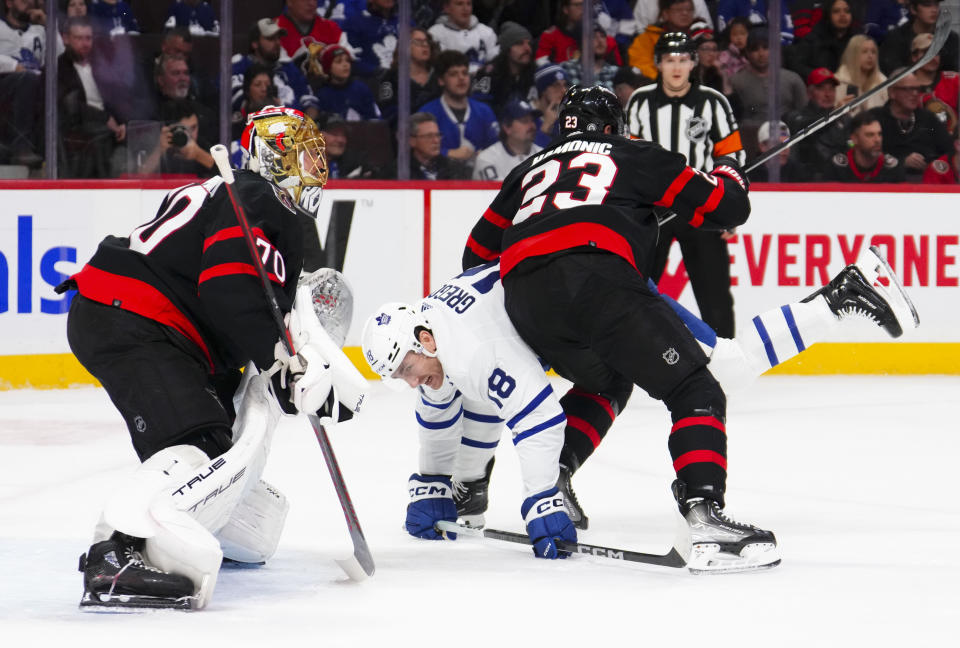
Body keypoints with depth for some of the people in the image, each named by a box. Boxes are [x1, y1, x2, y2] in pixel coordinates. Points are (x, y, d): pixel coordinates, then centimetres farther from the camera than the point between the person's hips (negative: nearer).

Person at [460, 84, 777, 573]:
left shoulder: (529, 171, 36)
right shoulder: (636, 157, 24)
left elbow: (477, 253, 37)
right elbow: (725, 208, 20)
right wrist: (729, 175, 43)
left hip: (525, 301, 5)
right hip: (598, 279, -5)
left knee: (606, 383, 33)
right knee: (695, 393, -3)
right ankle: (703, 515, -25)